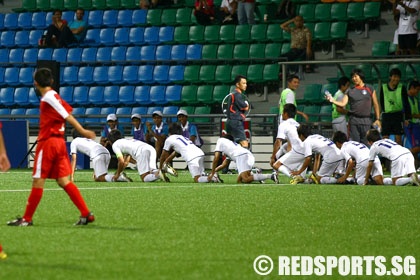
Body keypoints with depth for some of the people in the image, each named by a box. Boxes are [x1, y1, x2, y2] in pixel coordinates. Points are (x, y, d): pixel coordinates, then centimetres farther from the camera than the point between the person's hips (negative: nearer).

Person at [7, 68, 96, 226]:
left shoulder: (48, 98, -13)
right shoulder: (55, 96, 14)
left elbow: (67, 116, -17)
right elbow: (68, 111, 5)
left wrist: (82, 131, -20)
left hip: (48, 142, -9)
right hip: (59, 141, 9)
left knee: (38, 181, 0)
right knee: (63, 181, 7)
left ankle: (27, 219, 7)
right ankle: (86, 214, 1)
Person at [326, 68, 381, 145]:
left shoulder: (370, 89, 8)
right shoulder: (350, 91, 11)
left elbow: (376, 105, 8)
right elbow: (343, 103, 2)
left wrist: (378, 119, 2)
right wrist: (332, 100, -16)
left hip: (366, 120, -1)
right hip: (354, 119, 1)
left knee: (365, 143, -4)